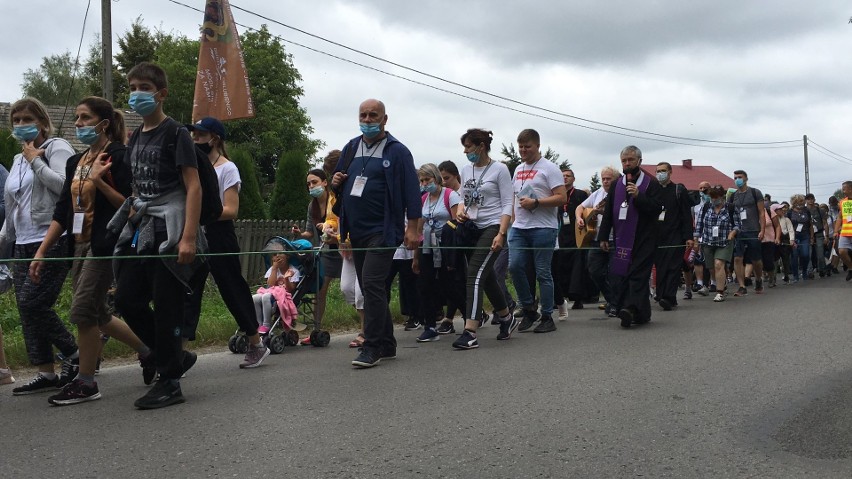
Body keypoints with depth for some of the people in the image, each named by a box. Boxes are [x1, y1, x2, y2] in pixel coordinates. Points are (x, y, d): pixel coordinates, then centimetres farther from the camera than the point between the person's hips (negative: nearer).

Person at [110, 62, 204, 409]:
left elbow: (194, 188, -12)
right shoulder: (135, 139, 16)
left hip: (170, 230, -8)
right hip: (140, 230, 8)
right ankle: (175, 356, 22)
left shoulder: (175, 134, -6)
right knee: (127, 300, 5)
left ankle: (170, 383, 6)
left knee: (166, 306, -5)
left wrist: (188, 237, -20)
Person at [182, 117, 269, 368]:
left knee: (233, 291, 3)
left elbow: (230, 211, -15)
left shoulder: (227, 168, -7)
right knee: (187, 293, -3)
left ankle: (257, 345, 20)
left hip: (218, 237, -6)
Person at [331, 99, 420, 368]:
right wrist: (336, 182, -1)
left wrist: (412, 228, -14)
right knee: (371, 289, 11)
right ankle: (387, 345, 20)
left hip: (383, 231, -7)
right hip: (356, 231, 7)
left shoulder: (397, 151, -5)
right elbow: (339, 182, 23)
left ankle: (372, 347, -10)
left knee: (372, 284, -16)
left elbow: (411, 191, -8)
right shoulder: (351, 148, 13)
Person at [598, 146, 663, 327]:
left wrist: (638, 195, -21)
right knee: (617, 275, 0)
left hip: (643, 240, -5)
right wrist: (604, 237, 11)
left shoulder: (651, 184, 0)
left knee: (638, 274, -10)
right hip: (621, 240, 5)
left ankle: (631, 308, -21)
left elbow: (657, 208, -11)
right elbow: (608, 213, 15)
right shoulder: (616, 185, 15)